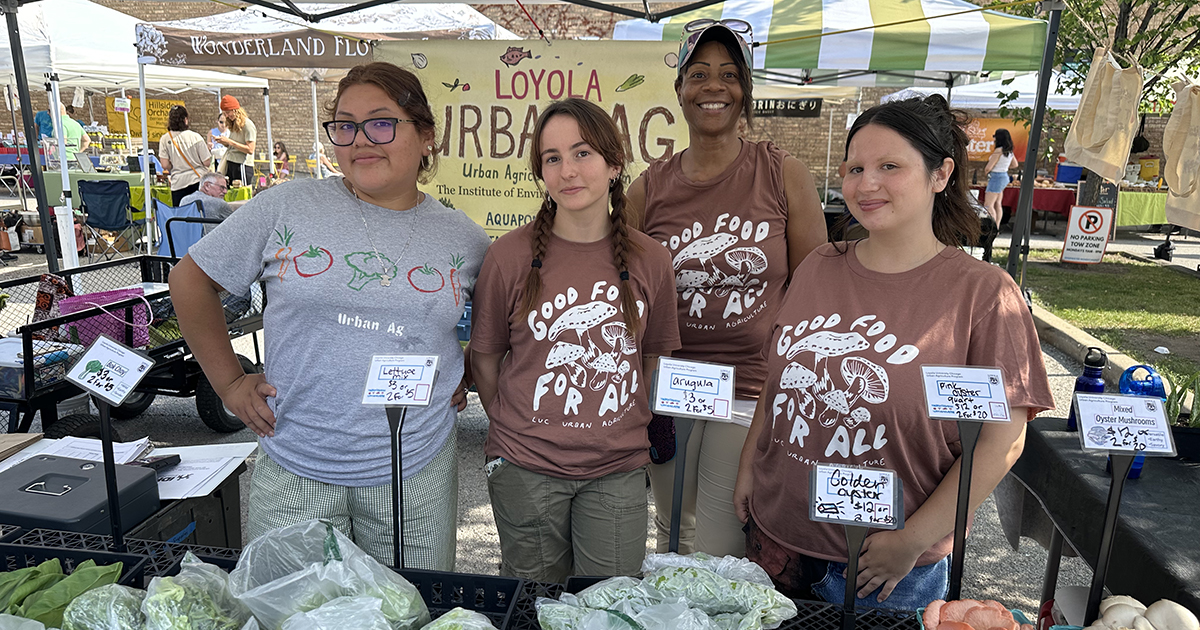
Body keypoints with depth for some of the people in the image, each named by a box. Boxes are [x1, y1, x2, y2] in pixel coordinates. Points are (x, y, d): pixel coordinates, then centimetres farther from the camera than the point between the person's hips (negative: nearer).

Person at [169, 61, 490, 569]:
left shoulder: (462, 238, 1)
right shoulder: (286, 208, -4)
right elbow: (190, 280, 4)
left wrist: (470, 373, 5)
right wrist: (229, 383, 2)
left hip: (416, 473, 1)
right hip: (293, 469, 0)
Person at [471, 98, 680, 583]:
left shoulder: (650, 260, -3)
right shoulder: (510, 256, -9)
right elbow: (485, 356, 2)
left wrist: (624, 424, 6)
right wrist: (514, 427, 2)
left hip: (618, 470, 1)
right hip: (526, 470, -1)